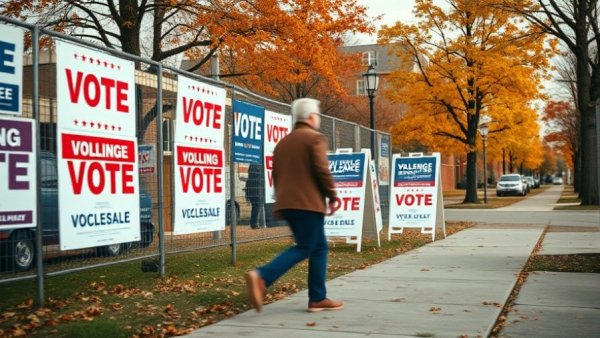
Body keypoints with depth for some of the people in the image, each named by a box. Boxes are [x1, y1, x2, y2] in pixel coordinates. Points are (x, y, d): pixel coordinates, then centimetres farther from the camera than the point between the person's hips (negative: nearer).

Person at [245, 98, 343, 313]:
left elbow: (276, 174, 19)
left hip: (287, 204, 8)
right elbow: (322, 170, -14)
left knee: (319, 247, 14)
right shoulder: (315, 138, -4)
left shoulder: (283, 142, 19)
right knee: (304, 248, -5)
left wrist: (282, 201, 24)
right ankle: (262, 277, -21)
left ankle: (318, 298, 12)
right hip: (308, 203, -8)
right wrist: (332, 196, -3)